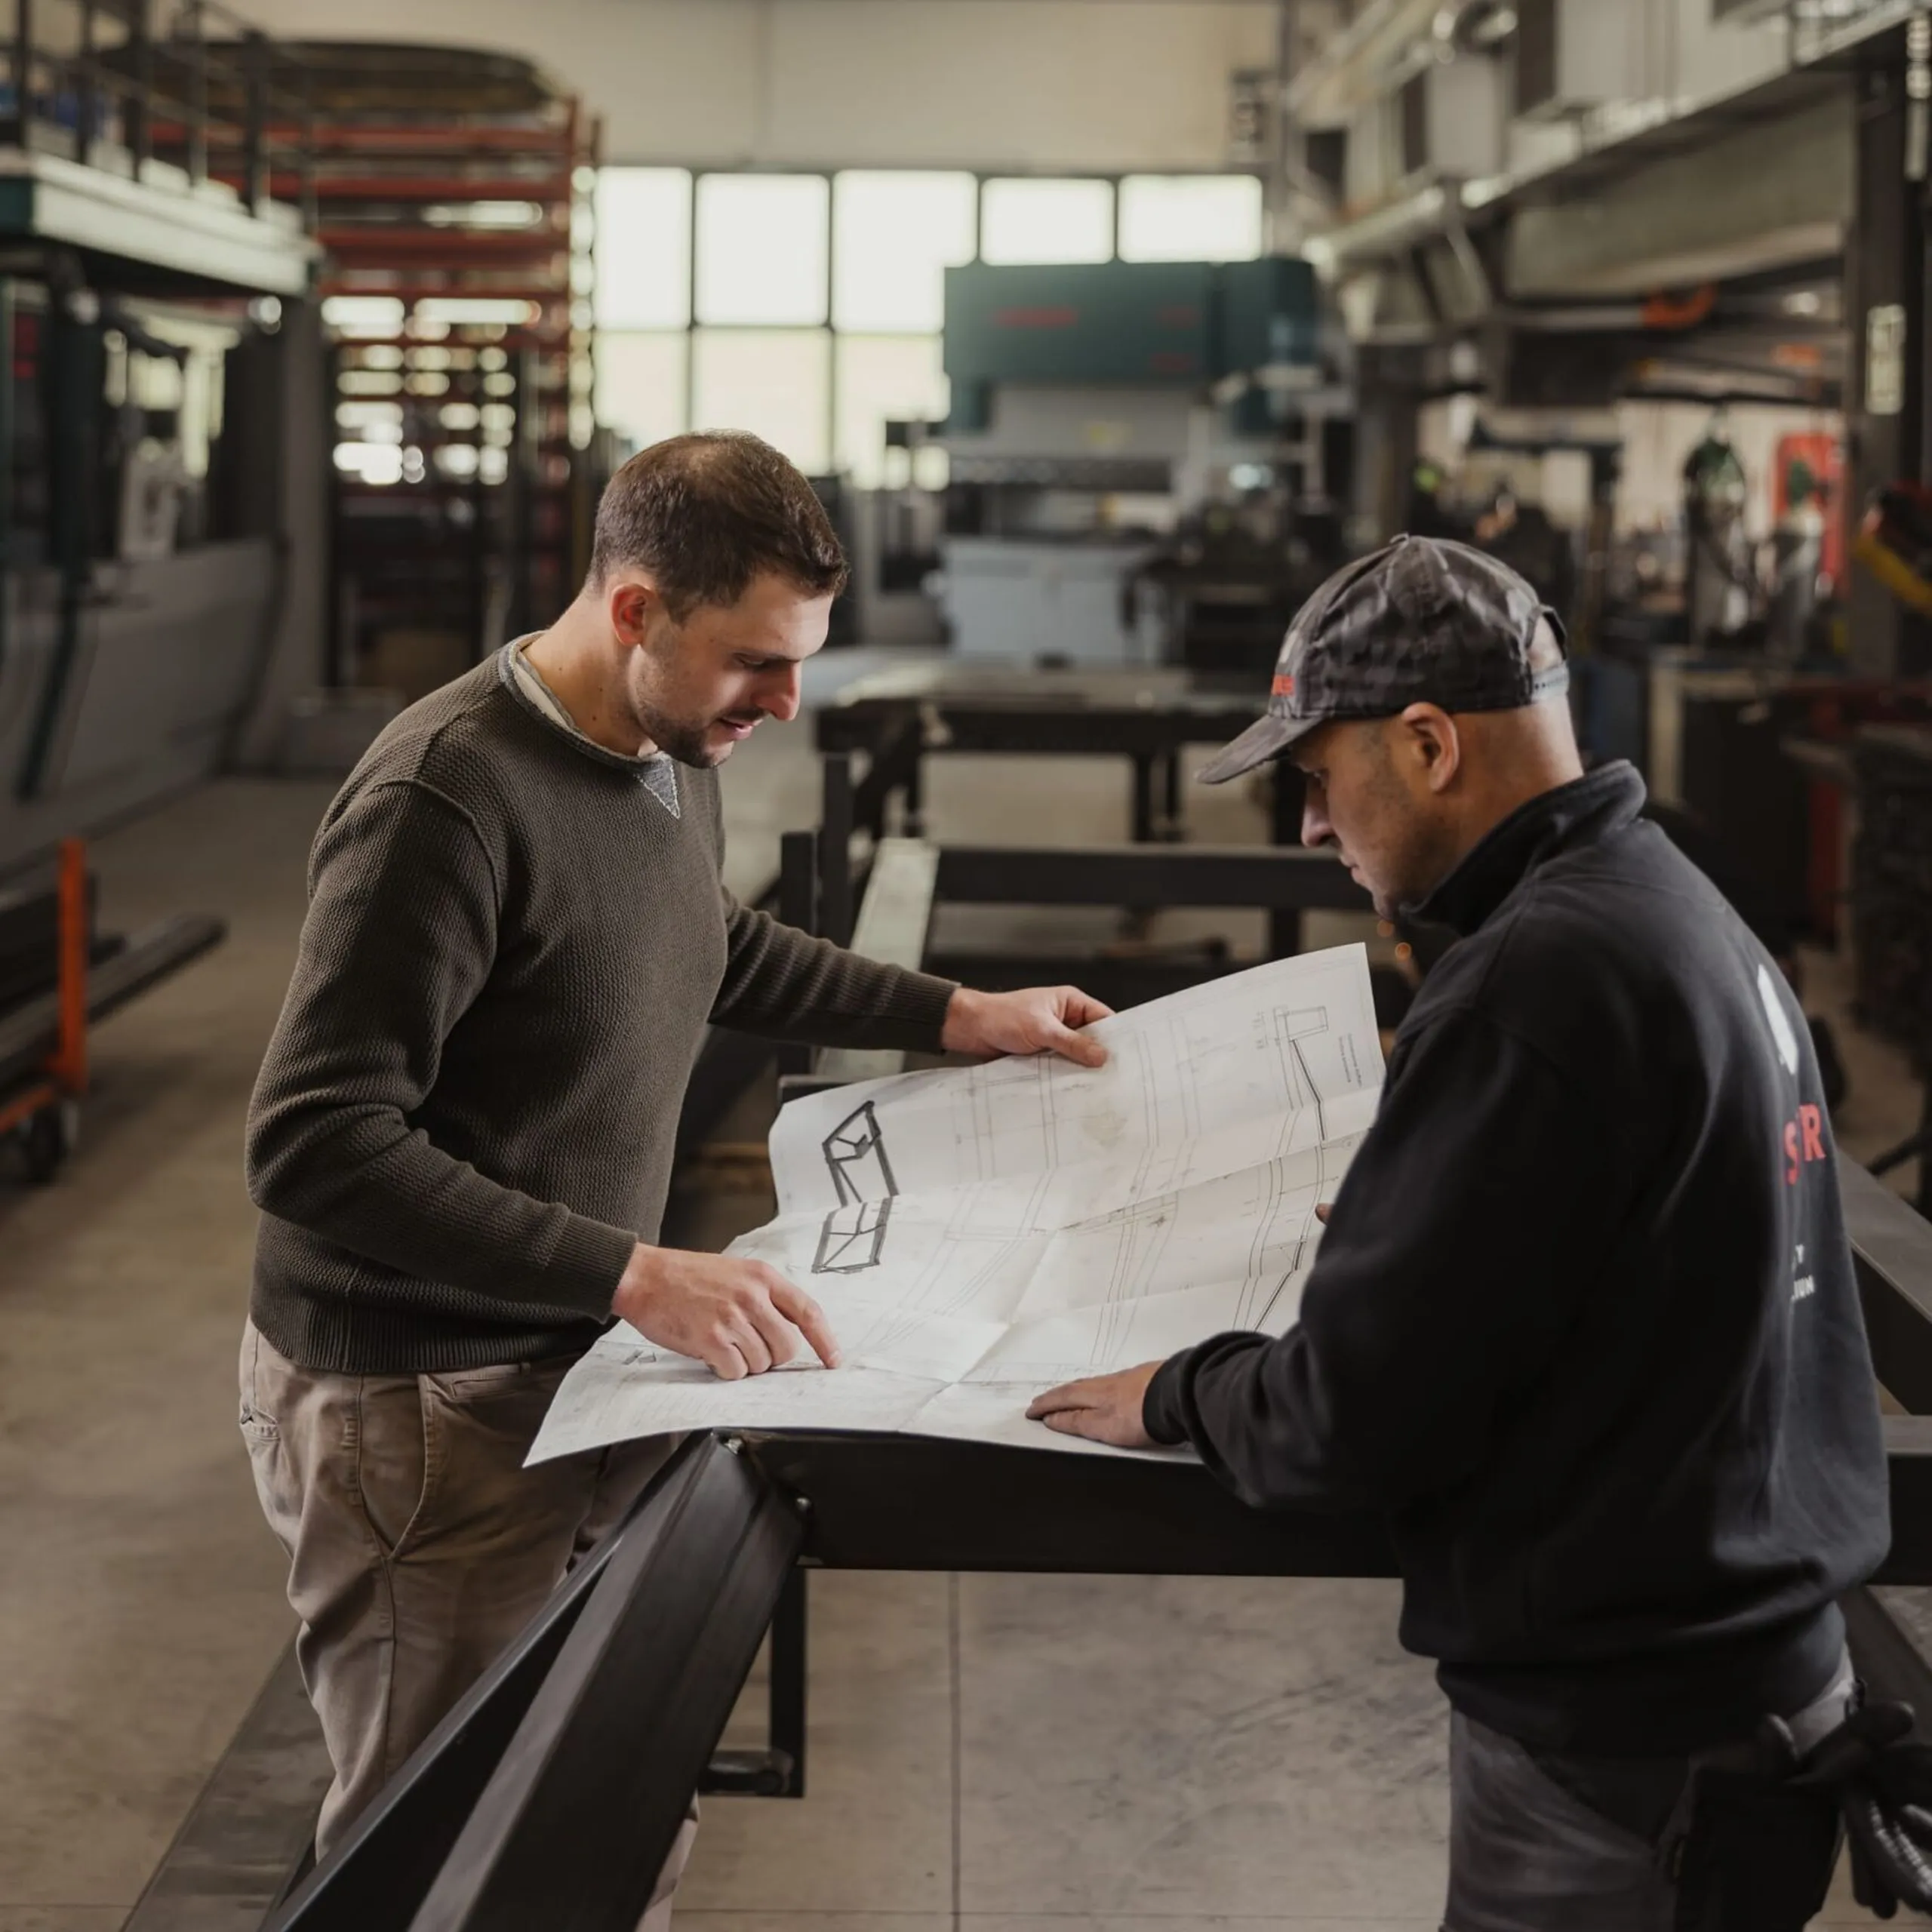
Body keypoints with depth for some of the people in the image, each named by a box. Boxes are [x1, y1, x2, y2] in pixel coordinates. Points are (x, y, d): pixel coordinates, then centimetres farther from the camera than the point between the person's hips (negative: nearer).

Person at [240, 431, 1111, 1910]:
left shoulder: (670, 757, 5)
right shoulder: (449, 798, -23)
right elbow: (316, 1146, -26)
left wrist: (956, 1017, 21)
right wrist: (636, 1276, -31)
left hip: (584, 1370, 8)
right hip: (428, 1407, -8)